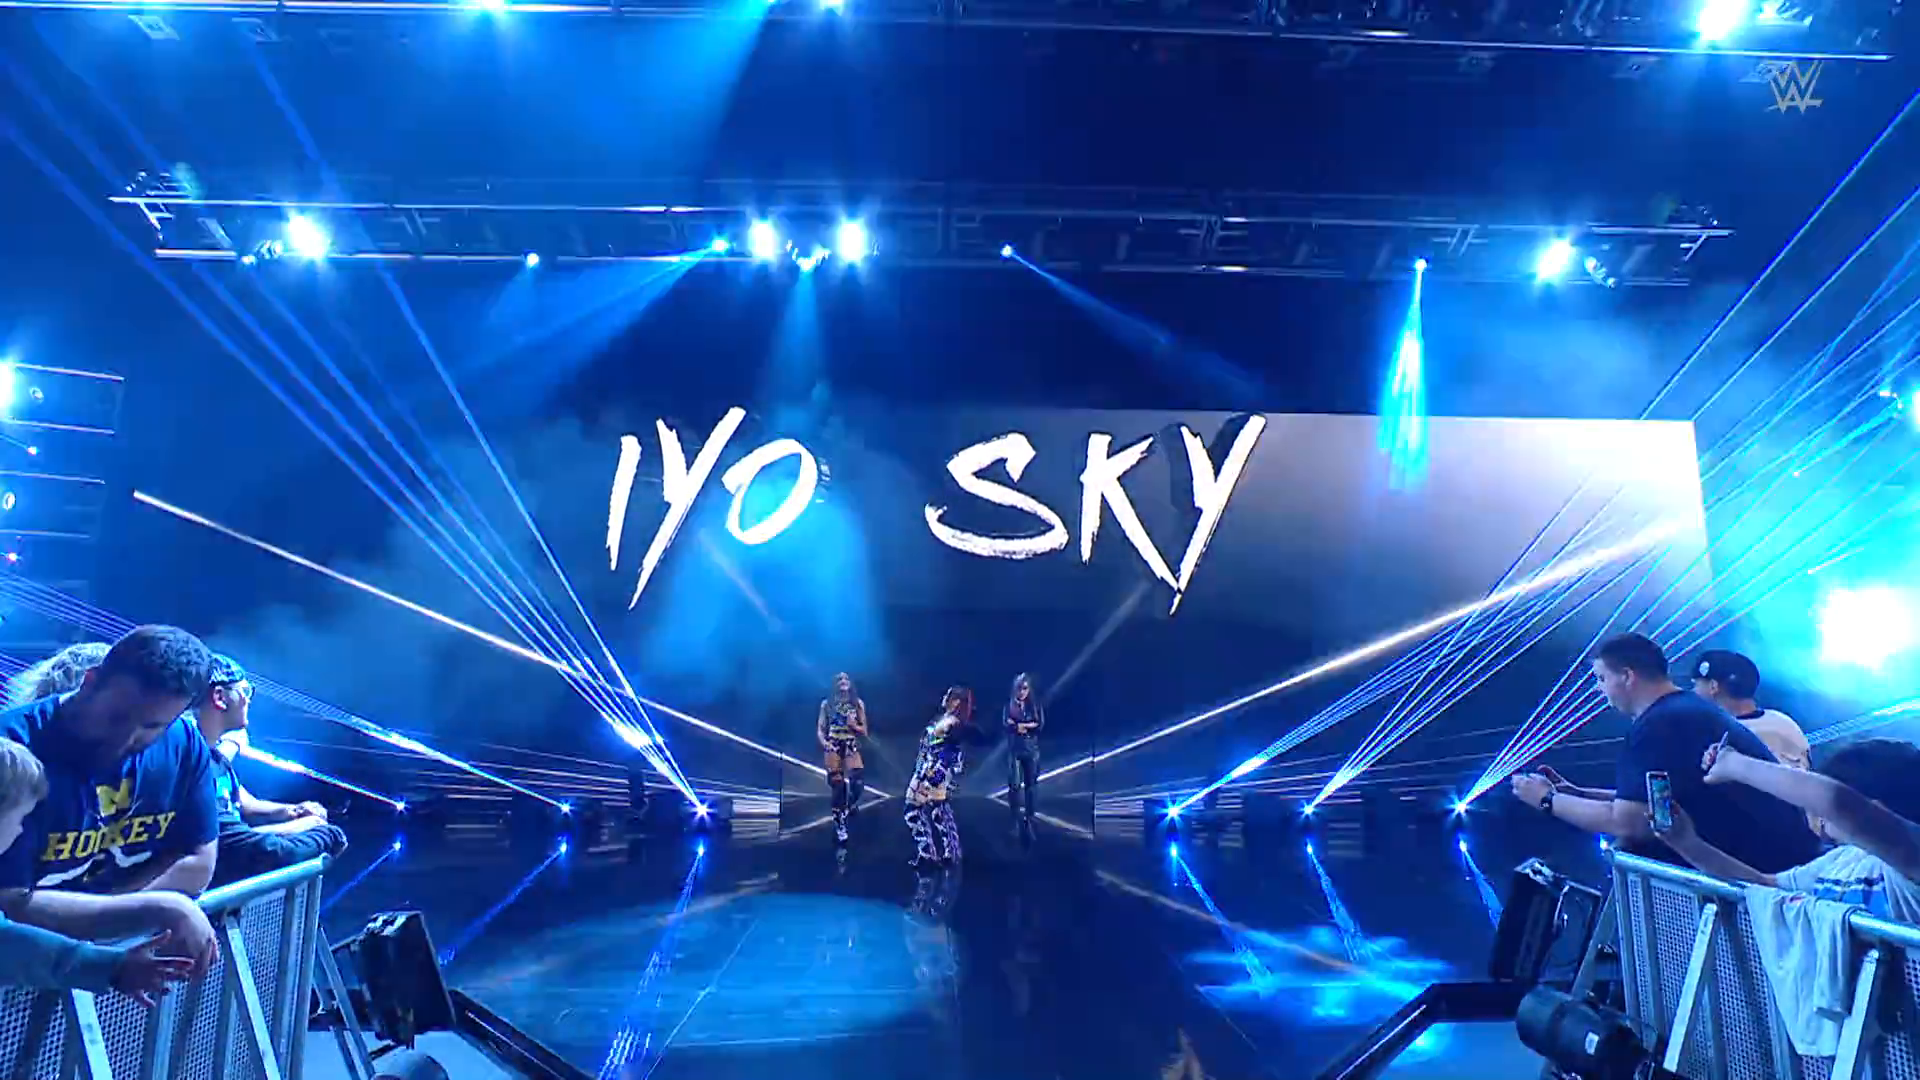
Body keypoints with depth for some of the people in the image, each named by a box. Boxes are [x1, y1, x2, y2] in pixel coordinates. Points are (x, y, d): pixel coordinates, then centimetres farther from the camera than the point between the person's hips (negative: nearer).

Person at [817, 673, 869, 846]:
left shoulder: (858, 703, 9)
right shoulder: (827, 703, 7)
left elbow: (864, 732, 9)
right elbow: (820, 729, 5)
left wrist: (854, 725, -11)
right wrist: (824, 742, -14)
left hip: (852, 746, 1)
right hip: (833, 747, -1)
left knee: (858, 783, -17)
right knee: (838, 786, -8)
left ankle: (848, 807, 16)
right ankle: (839, 825, 3)